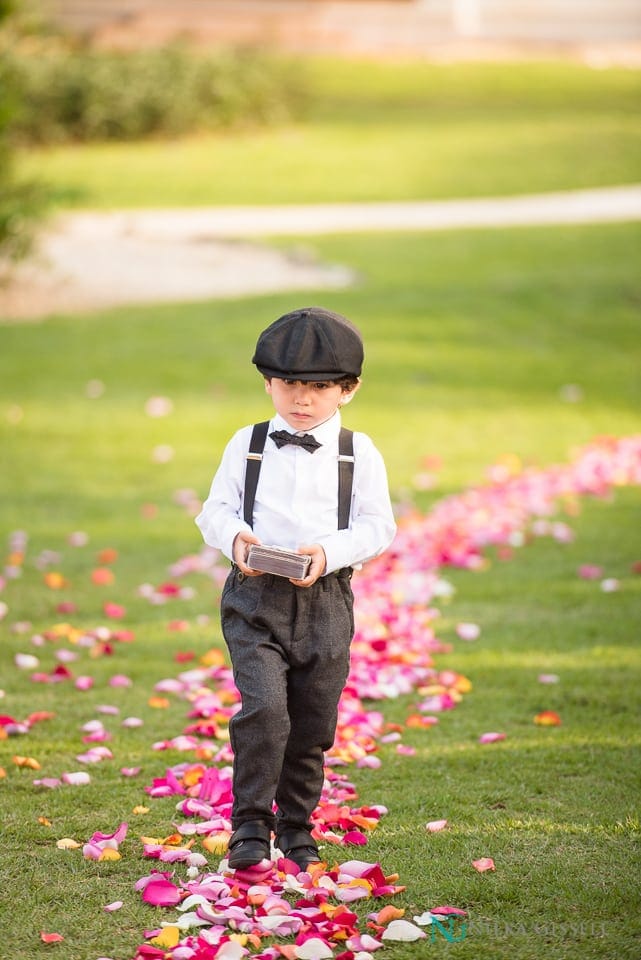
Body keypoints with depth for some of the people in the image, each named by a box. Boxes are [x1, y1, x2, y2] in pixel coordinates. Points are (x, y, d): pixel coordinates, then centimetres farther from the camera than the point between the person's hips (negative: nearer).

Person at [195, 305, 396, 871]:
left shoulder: (360, 453, 4)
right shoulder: (247, 445, 6)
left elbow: (378, 527, -1)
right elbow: (216, 509, 6)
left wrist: (329, 552, -18)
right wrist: (234, 537, -17)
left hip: (325, 598, 1)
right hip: (255, 596, -1)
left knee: (312, 725, 7)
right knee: (263, 707, -17)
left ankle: (296, 829, 24)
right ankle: (251, 825, -6)